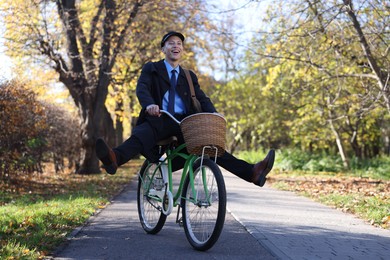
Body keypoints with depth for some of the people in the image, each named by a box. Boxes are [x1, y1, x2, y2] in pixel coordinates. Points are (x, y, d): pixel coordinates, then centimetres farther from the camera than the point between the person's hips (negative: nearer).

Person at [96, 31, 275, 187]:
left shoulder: (189, 76, 24)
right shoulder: (151, 69, 13)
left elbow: (202, 98, 10)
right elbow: (142, 88, -6)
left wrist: (213, 114, -13)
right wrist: (149, 104, -30)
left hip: (184, 124, 4)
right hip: (159, 121, -4)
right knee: (141, 135, -36)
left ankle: (252, 172, -25)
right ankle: (114, 158, -63)